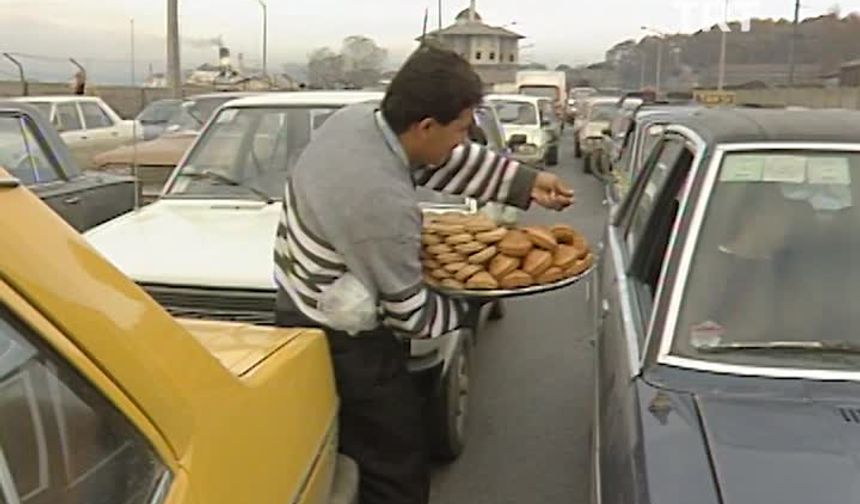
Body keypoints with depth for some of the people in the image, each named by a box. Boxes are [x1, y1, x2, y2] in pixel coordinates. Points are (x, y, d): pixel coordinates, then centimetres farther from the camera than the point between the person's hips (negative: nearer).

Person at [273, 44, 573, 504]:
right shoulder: (386, 204, -33)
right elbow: (409, 313, -19)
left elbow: (445, 162, 7)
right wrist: (468, 306, -1)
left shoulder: (356, 118, -7)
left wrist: (527, 182, 4)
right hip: (342, 347, -9)